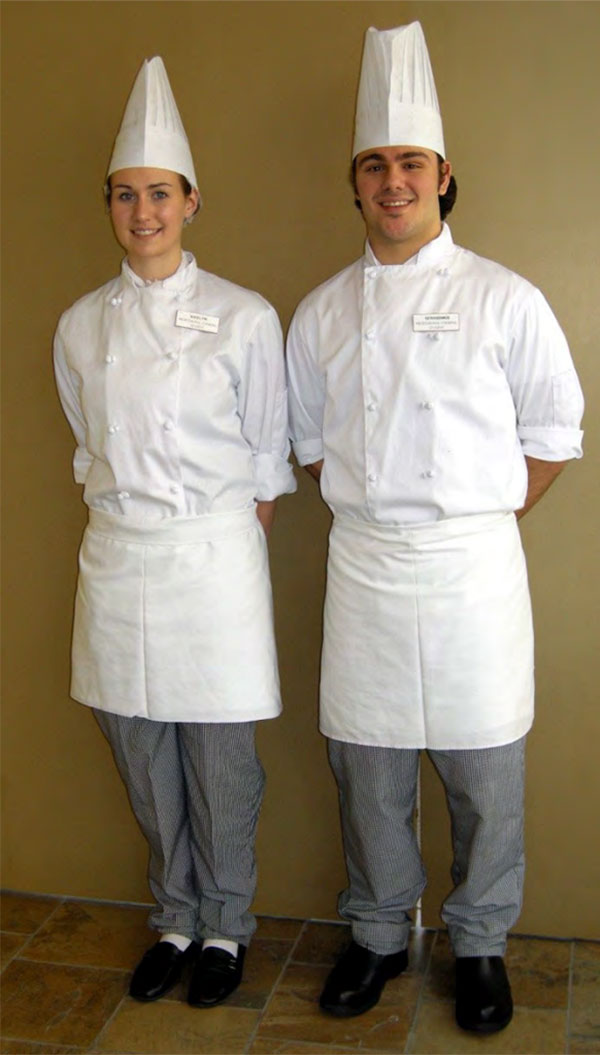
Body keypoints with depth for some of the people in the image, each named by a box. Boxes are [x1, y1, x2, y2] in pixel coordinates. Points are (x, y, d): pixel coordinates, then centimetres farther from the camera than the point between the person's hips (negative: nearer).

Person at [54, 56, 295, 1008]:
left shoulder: (243, 317, -4)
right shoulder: (81, 325, 7)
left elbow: (267, 456, 2)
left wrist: (239, 542, 0)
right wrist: (121, 517, 9)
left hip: (214, 555, -3)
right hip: (118, 560, 4)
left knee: (220, 759, 5)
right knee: (144, 759, 12)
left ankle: (225, 923, 28)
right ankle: (176, 918, 33)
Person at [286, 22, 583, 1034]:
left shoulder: (504, 299, -1)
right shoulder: (320, 313, 8)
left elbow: (553, 435, 4)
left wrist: (480, 515, 2)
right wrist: (368, 504, 7)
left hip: (473, 566, -2)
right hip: (362, 563, 3)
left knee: (483, 773, 6)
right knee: (367, 768, 11)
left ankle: (479, 941, 29)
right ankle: (378, 934, 32)